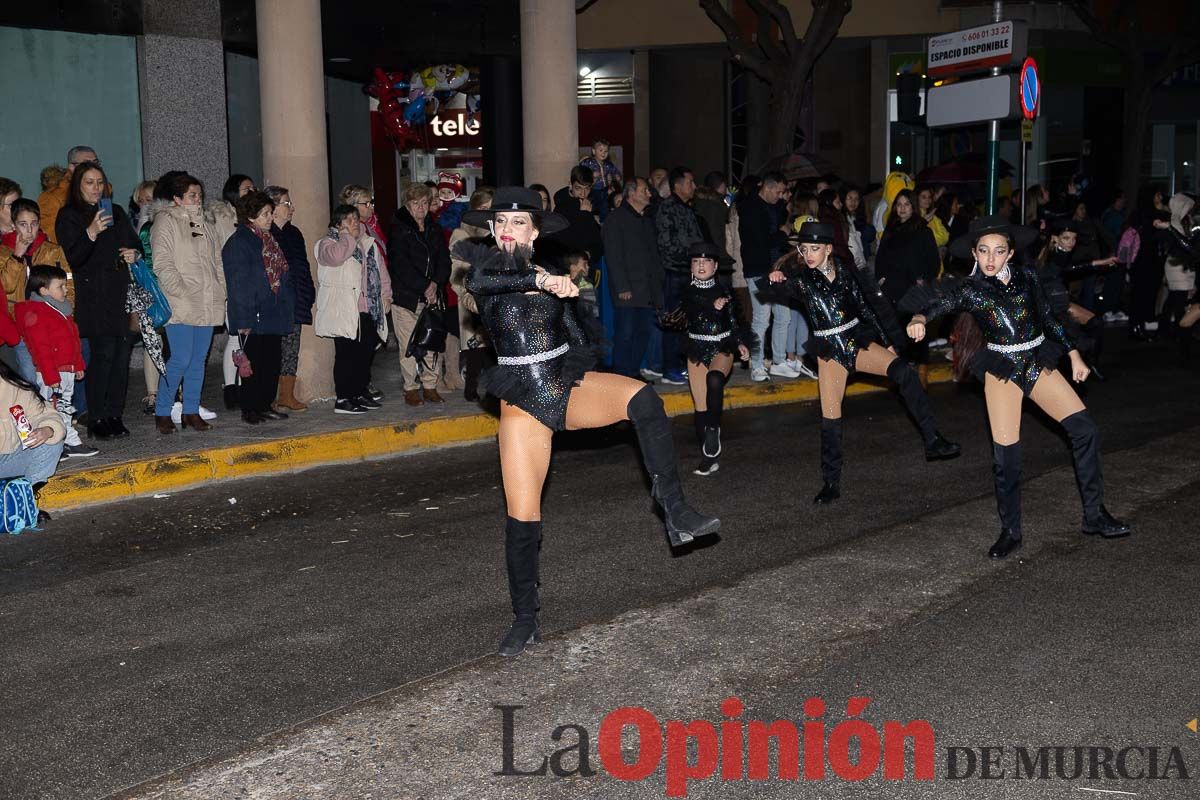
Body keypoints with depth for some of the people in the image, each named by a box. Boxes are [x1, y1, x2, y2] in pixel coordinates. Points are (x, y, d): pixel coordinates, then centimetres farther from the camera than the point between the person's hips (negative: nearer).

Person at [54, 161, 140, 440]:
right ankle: (96, 419, -5)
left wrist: (134, 254, 5)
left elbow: (135, 244, 28)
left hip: (122, 293, 5)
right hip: (94, 297, -5)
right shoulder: (69, 216, 2)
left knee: (122, 353, 2)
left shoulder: (117, 212, 19)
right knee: (104, 352, -11)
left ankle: (114, 415, 10)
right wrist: (91, 234, -23)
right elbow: (72, 259, -8)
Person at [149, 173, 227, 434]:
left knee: (199, 359, 8)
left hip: (208, 305, 7)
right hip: (181, 306, -7)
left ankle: (191, 411, 17)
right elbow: (162, 264, -10)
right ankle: (162, 413, 0)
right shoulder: (166, 222, -1)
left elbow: (218, 263, 22)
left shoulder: (207, 225, 20)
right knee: (181, 359, -11)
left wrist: (221, 292, 9)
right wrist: (182, 294, -16)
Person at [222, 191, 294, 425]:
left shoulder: (269, 239, 14)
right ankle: (249, 408, 9)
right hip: (253, 316, -8)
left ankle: (265, 405, 21)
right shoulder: (238, 243, -11)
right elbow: (237, 283, -15)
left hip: (274, 315, 8)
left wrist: (287, 308, 13)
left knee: (272, 362, 11)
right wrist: (243, 319, -18)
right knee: (254, 363, -1)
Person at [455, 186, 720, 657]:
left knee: (643, 399, -28)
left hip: (570, 386, 2)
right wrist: (541, 280, -35)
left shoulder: (548, 275, 10)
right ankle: (525, 621, 15)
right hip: (523, 404, -2)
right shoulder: (482, 263, 0)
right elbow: (478, 279, -27)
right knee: (522, 517, -2)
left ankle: (675, 512, -26)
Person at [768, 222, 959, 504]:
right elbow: (787, 287, -21)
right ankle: (831, 484, 10)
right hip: (830, 351, -1)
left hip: (858, 342, 1)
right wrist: (777, 281, -45)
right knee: (830, 417, -2)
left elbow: (874, 302, 3)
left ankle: (932, 441, -20)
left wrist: (890, 339, 3)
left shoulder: (846, 271, -2)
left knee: (903, 371, -22)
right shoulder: (800, 277, -3)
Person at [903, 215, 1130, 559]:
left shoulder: (1027, 278, 1)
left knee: (1084, 428, -5)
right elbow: (937, 302, -26)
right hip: (1002, 371, -3)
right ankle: (1010, 531, 11)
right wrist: (919, 318, -48)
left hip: (1038, 363, 3)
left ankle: (1094, 516, 8)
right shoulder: (968, 289, -7)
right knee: (1005, 452, -7)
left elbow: (1049, 319, 12)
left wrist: (1074, 355, 13)